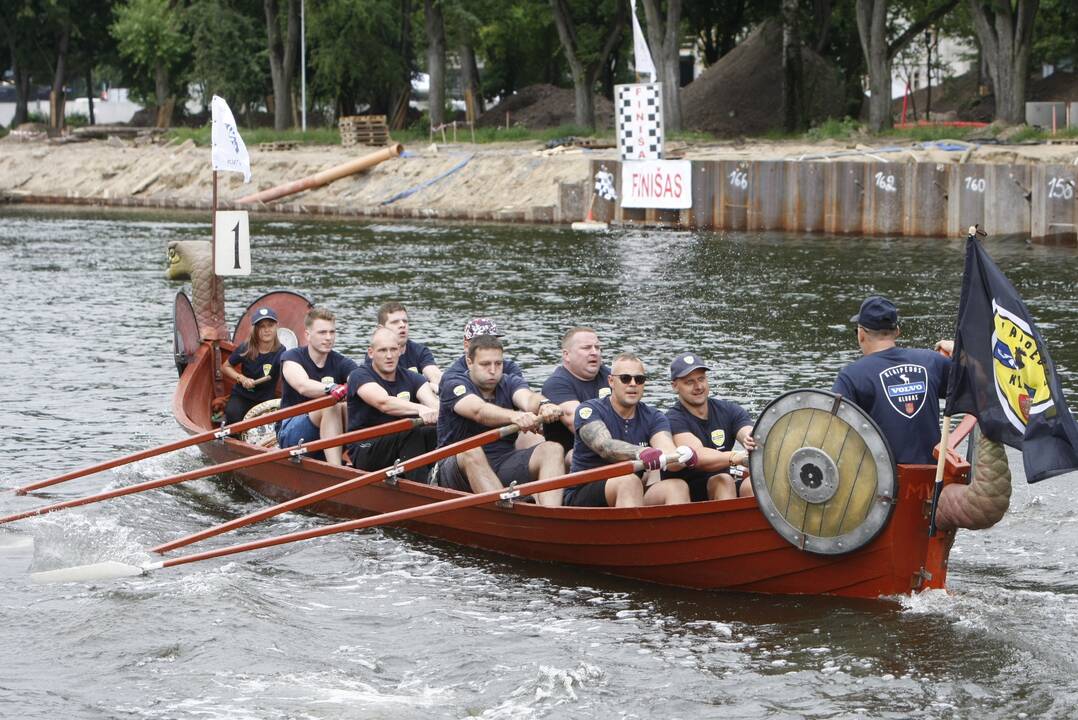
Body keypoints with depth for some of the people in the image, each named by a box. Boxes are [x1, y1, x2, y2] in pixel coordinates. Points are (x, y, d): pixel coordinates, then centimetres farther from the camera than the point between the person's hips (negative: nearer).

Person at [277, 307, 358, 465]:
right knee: (331, 406, -31)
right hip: (290, 433, -4)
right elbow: (303, 386, -28)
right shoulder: (292, 357, -5)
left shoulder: (342, 363, 4)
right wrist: (333, 389, -48)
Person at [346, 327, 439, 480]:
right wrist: (420, 409, -43)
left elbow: (432, 402, -11)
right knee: (411, 431, -32)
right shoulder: (360, 376, -6)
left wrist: (435, 411, -37)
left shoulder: (412, 379, 9)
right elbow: (384, 403, -26)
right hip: (364, 451, -5)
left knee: (436, 432, -23)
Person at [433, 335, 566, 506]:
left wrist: (544, 405, -39)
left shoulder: (511, 383, 12)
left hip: (503, 466, 4)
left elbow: (528, 399, -13)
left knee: (552, 449, -18)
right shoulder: (453, 384, -3)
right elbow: (479, 411, -25)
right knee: (471, 451, -37)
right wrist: (514, 416, -45)